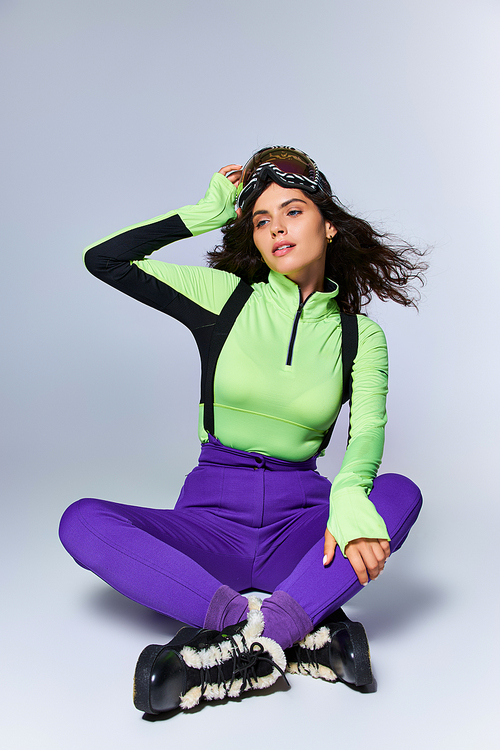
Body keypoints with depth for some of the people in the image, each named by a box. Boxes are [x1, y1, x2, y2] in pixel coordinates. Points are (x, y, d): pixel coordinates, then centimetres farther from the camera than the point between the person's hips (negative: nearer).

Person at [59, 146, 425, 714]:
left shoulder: (360, 334, 4)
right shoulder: (225, 296, 2)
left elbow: (368, 431, -12)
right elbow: (102, 259, -1)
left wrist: (347, 497, -34)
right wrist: (206, 213, 1)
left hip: (298, 524, 0)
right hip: (212, 514, 0)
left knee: (401, 492, -28)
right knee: (82, 521, -26)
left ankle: (248, 640, -36)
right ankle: (303, 631, -35)